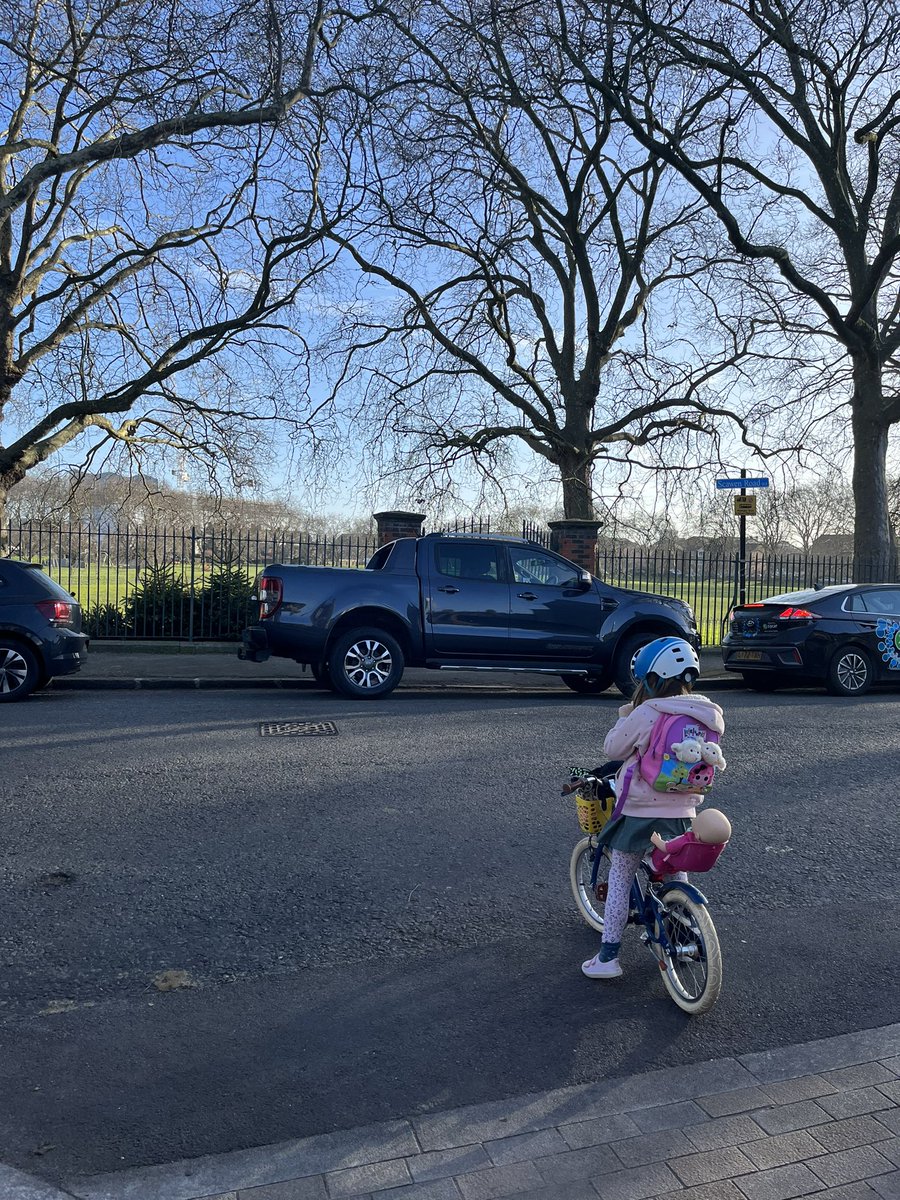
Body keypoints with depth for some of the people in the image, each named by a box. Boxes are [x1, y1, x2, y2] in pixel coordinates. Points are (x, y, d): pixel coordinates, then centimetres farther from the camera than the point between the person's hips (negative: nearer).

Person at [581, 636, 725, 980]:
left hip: (639, 810, -5)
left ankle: (608, 956, 11)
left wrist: (627, 713, 1)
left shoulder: (646, 714, -19)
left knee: (619, 879, 8)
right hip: (682, 810, 5)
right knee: (676, 875, 27)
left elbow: (612, 748, -8)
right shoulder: (708, 716, -2)